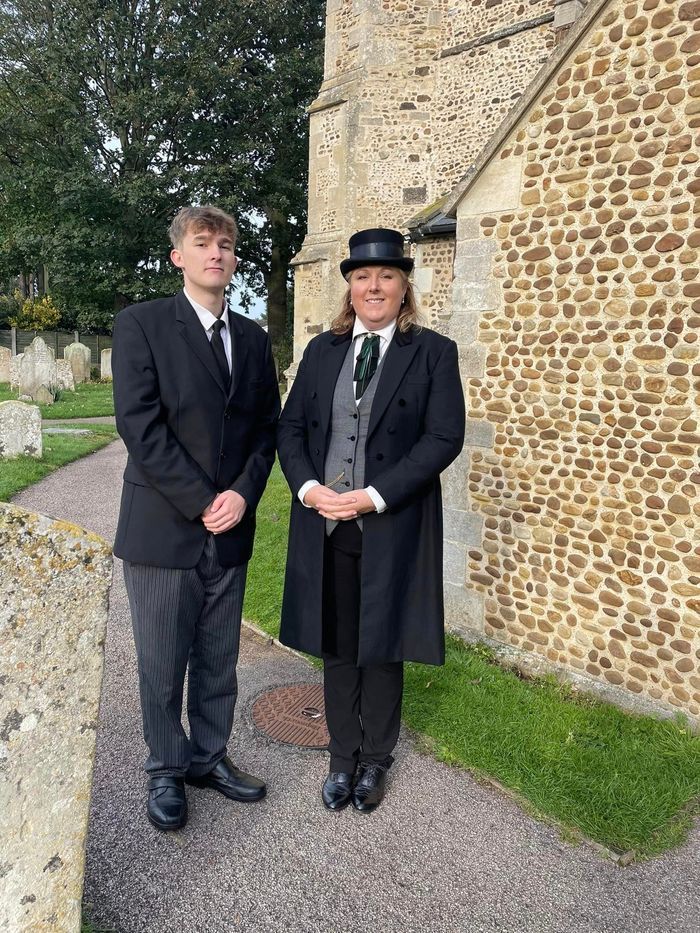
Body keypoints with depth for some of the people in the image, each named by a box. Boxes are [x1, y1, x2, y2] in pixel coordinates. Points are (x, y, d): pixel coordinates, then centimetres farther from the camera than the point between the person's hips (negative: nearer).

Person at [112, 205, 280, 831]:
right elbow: (139, 426, -13)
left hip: (230, 529, 4)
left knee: (219, 661, 16)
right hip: (162, 529, -4)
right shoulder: (141, 324, -5)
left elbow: (267, 426, 9)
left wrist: (243, 493, -7)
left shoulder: (252, 337, 10)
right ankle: (167, 770, 31)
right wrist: (201, 503, -15)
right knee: (163, 665, 10)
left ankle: (210, 757, 35)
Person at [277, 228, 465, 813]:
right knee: (336, 648, 13)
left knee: (382, 648, 11)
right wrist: (308, 487, -10)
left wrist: (374, 496, -18)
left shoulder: (433, 352, -2)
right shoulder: (322, 350, 10)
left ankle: (375, 761, 33)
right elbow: (291, 426, 9)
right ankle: (343, 758, 33)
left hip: (392, 528, -3)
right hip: (324, 525, 3)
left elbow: (445, 437, -10)